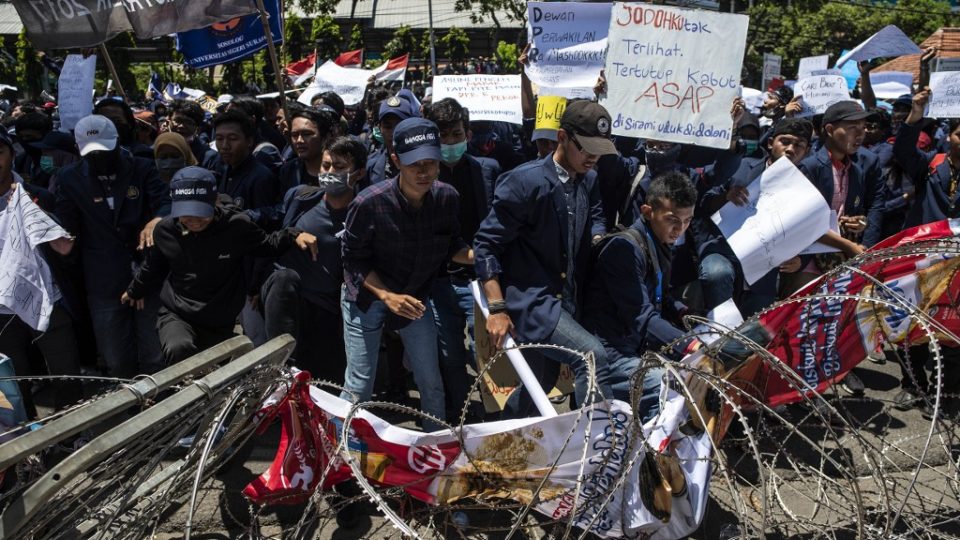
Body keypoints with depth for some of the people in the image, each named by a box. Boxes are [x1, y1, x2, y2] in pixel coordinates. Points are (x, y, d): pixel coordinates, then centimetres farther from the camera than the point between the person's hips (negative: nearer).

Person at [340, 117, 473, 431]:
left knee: (431, 382, 10)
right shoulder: (370, 203, -25)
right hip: (367, 297, -3)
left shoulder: (447, 198, -14)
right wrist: (387, 296, -26)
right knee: (359, 385, 3)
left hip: (415, 298, 3)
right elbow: (353, 260, -14)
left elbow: (451, 248, 1)